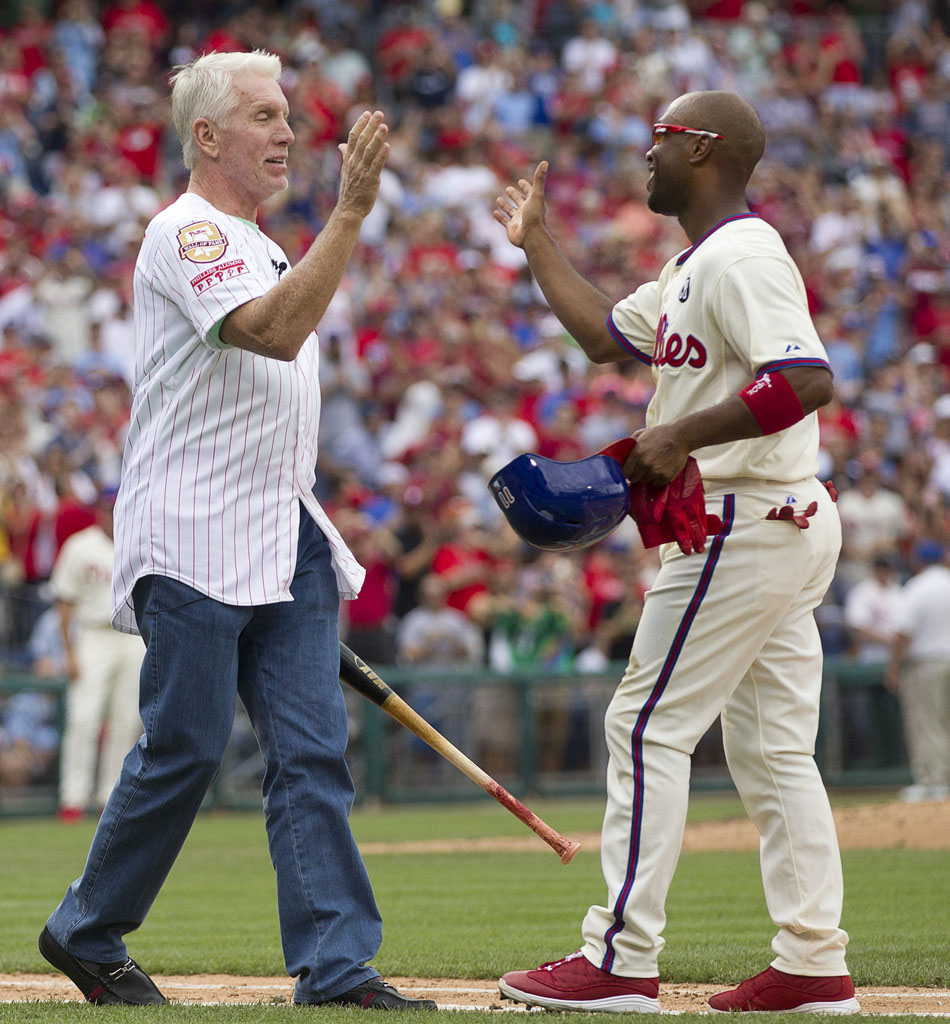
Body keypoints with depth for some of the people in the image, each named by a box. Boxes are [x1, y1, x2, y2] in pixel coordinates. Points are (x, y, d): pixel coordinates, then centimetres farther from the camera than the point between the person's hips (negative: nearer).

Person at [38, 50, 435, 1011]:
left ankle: (336, 965, -4)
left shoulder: (257, 247, 21)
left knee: (312, 750, -1)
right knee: (184, 747, -4)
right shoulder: (186, 233, -10)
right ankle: (85, 933, 13)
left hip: (284, 542, 9)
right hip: (194, 540, -8)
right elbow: (275, 332, -26)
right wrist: (351, 212, -31)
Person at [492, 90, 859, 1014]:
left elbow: (809, 380, -27)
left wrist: (683, 435, -27)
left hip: (744, 523, -10)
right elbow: (604, 334, 30)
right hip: (783, 524, 10)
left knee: (648, 727, -8)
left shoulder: (743, 256, -15)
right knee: (772, 748, 9)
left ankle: (621, 962, -8)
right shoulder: (693, 267, 18)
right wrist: (535, 242, 31)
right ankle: (814, 965, 9)